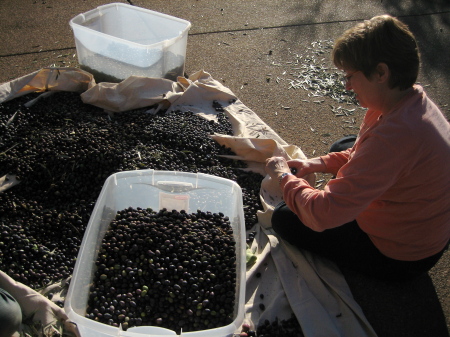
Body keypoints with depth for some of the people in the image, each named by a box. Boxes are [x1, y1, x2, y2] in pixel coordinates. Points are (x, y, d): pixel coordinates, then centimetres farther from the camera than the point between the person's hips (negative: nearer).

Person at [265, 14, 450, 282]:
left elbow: (322, 215, -38)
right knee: (343, 147, 23)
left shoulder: (397, 134, -39)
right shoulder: (415, 99, -9)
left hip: (398, 258, -9)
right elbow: (365, 155, 10)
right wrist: (319, 164, -5)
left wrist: (284, 176, -20)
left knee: (285, 218, -1)